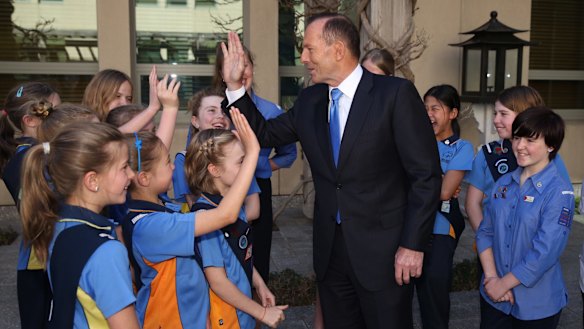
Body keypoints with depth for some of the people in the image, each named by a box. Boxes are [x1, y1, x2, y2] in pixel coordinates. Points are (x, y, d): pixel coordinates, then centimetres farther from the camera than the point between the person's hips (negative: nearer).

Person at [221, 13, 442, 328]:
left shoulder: (396, 93, -12)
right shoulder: (309, 100, 5)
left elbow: (426, 175, -12)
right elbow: (265, 134, 15)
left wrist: (413, 244, -14)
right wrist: (235, 86, 4)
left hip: (383, 250, -5)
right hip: (329, 248, 5)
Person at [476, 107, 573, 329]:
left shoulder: (559, 192, -14)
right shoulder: (503, 183, 3)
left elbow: (545, 253, -19)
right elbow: (485, 232, 3)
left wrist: (504, 284, -13)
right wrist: (491, 277, -9)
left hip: (537, 304, -4)